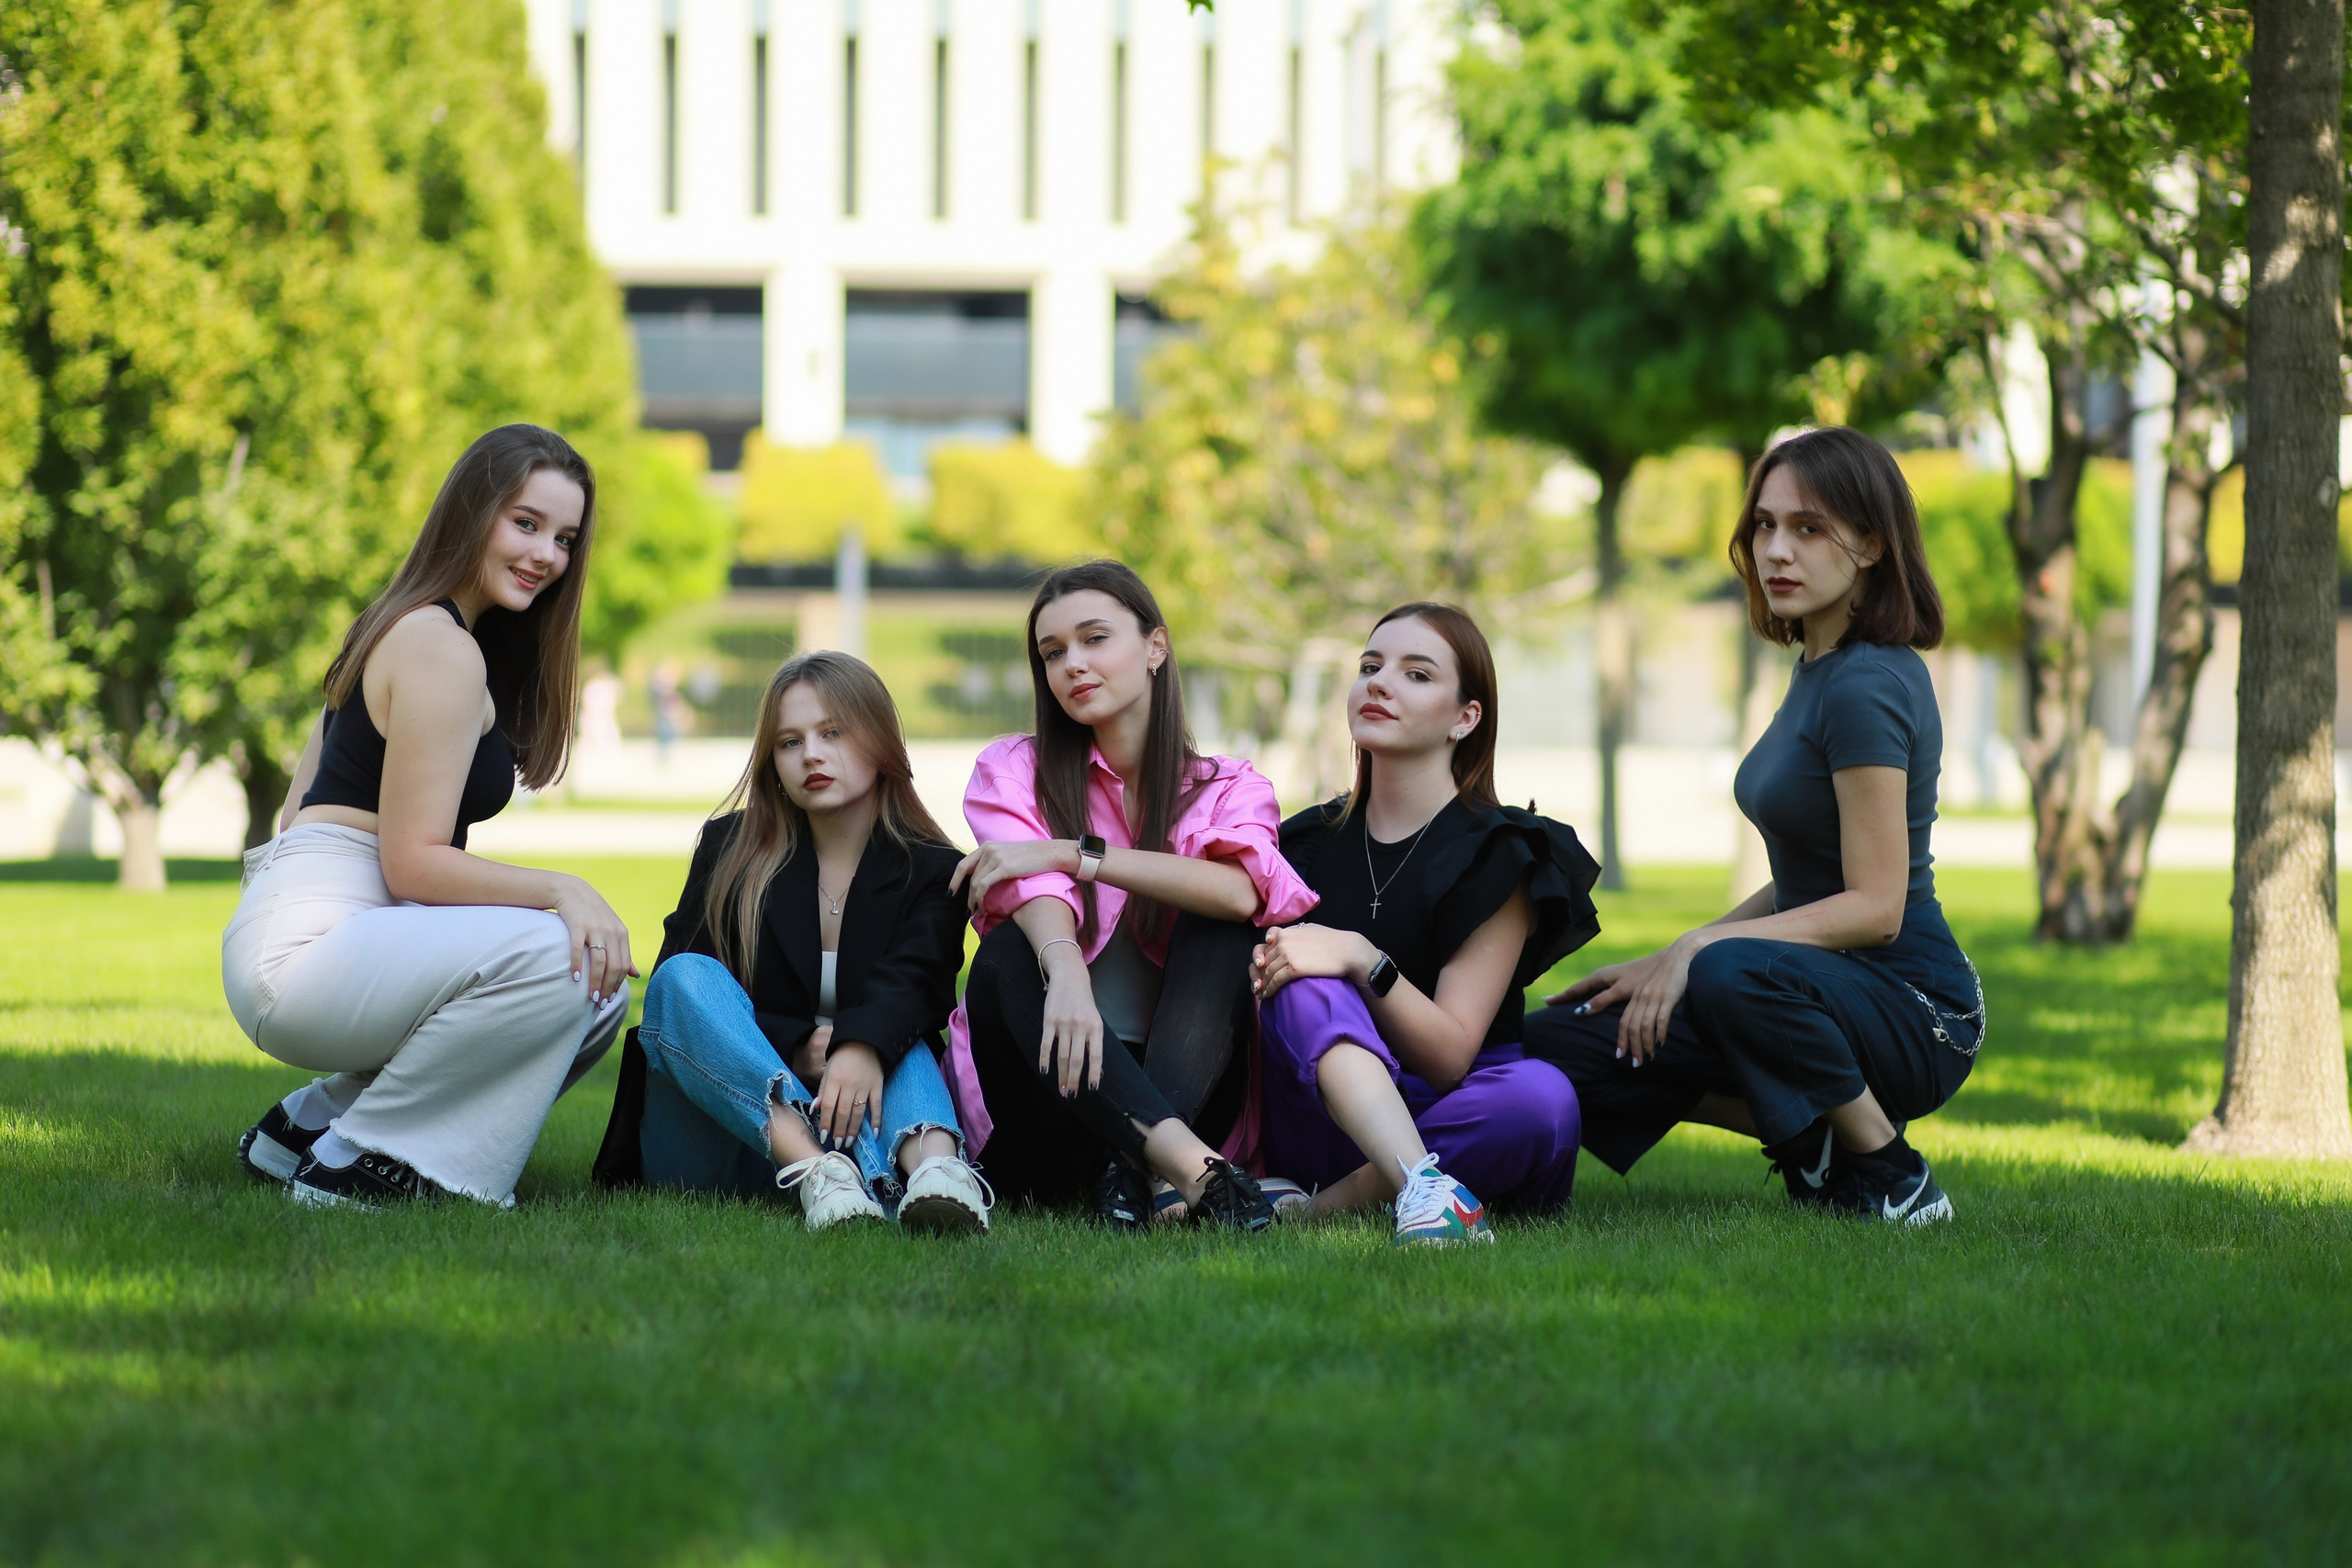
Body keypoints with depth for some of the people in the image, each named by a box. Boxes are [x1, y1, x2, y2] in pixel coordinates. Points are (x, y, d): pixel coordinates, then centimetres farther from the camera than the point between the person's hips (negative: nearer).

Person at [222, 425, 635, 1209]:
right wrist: (560, 890, -19)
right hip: (304, 952, -10)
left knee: (599, 995, 5)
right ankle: (352, 1164, -13)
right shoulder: (439, 647, -11)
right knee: (557, 957, -28)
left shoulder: (399, 629, 21)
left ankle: (310, 1123, 10)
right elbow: (414, 862, -16)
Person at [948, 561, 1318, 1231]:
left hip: (1179, 1090, 1)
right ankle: (1194, 1169, -49)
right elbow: (1035, 893, -17)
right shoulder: (1013, 770, 6)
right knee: (1009, 957, -28)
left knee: (1220, 926, -20)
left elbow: (1243, 891, -18)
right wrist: (1065, 972, -40)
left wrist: (1073, 853, -20)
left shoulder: (1229, 790, 8)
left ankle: (1138, 1167, -41)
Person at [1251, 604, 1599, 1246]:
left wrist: (1362, 961, -27)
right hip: (1318, 1118, 2)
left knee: (1543, 1097, -35)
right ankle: (1423, 1189, -53)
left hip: (1442, 1117, -2)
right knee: (1307, 985, -29)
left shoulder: (1499, 856, -2)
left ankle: (1319, 1208, -31)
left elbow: (1449, 1057, -11)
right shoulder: (1308, 844, 12)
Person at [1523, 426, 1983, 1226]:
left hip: (1910, 1008, -9)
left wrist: (1702, 947, -23)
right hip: (1828, 988, 9)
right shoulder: (1819, 671, 13)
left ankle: (1891, 1180, -16)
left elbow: (1874, 906, -22)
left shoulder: (1868, 687, -17)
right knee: (1554, 1046, -3)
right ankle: (1819, 1141, 4)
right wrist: (1662, 966, 10)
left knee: (1735, 977, -41)